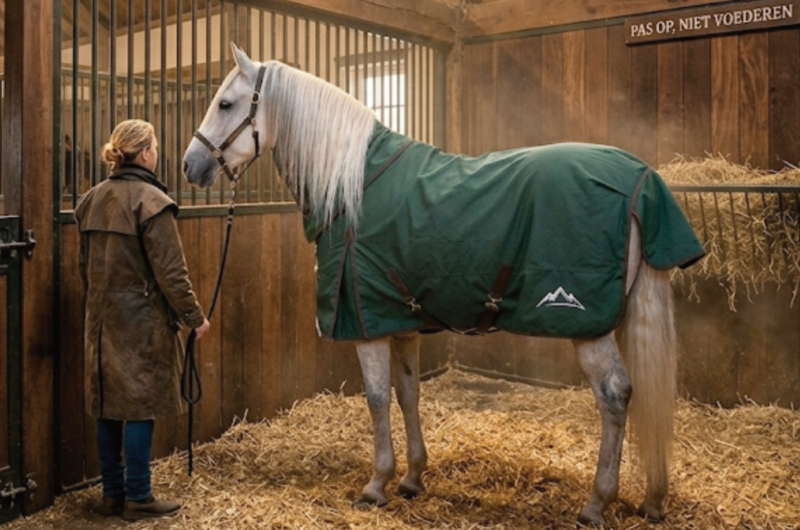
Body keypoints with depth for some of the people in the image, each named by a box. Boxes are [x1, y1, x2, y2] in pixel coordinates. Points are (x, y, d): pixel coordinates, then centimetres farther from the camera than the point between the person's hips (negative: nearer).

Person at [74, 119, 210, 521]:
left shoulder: (93, 200, 9)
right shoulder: (151, 201, -14)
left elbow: (86, 266, 15)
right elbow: (170, 272, -16)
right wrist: (194, 317, -8)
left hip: (103, 321, 7)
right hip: (142, 321, -7)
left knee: (109, 407, 13)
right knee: (140, 407, 1)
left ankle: (112, 494, 24)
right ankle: (137, 499, 10)